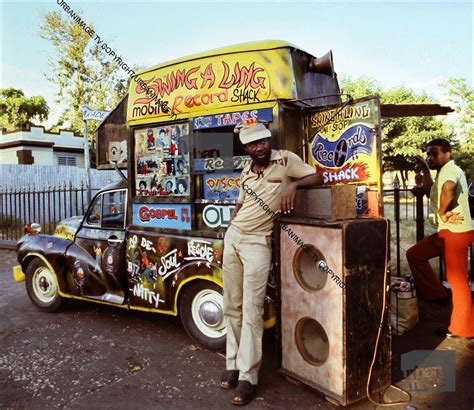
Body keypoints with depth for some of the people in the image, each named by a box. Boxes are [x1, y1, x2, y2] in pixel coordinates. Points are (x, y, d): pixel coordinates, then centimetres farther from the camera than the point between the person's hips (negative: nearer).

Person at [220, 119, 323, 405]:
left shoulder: (286, 159, -3)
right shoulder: (246, 173, 13)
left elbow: (318, 178, -5)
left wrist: (293, 184, -22)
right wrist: (231, 231, 12)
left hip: (257, 243, -6)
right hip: (232, 238, 6)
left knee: (252, 311, -8)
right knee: (232, 307, 10)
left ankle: (248, 377, 3)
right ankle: (234, 364, 24)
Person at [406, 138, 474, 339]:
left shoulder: (449, 169, -13)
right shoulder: (447, 171, 18)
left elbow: (448, 188, -38)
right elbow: (431, 192, 30)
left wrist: (442, 214, -23)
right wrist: (425, 170, 21)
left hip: (455, 232, -10)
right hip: (446, 232, 10)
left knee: (457, 279, -2)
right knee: (414, 254, 13)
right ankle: (436, 294, 17)